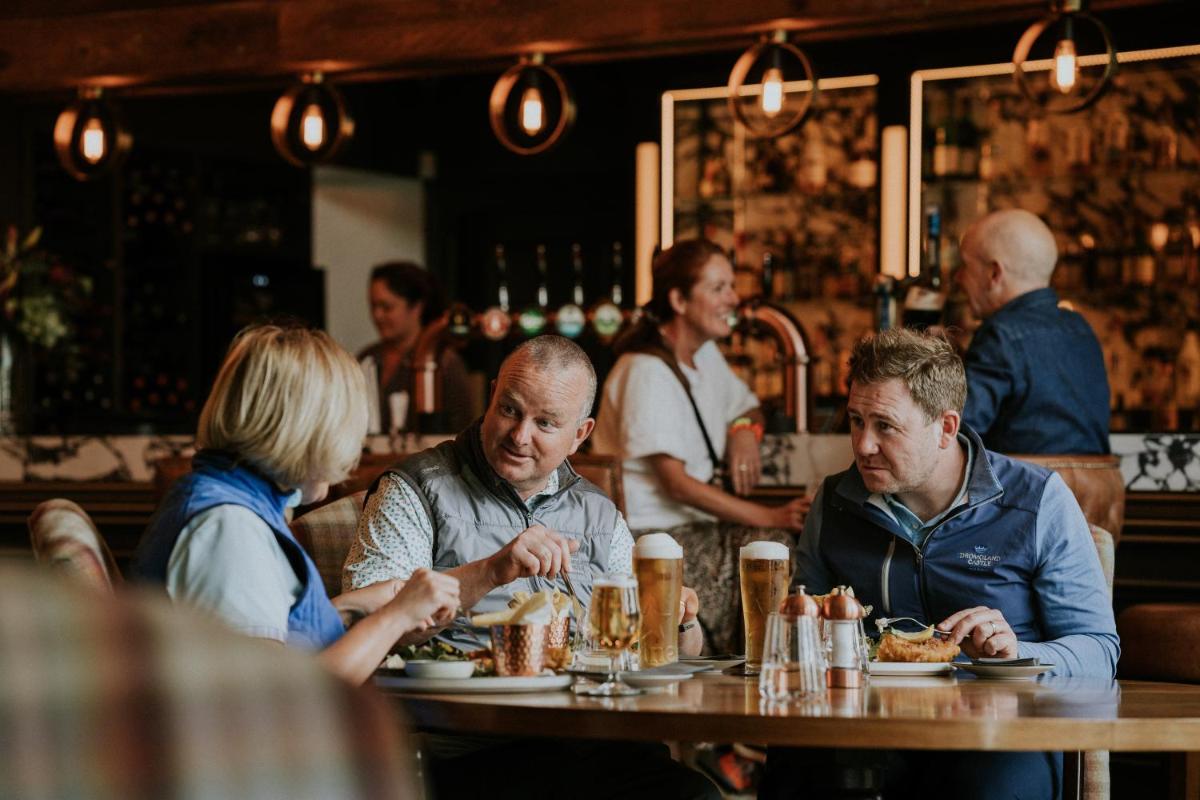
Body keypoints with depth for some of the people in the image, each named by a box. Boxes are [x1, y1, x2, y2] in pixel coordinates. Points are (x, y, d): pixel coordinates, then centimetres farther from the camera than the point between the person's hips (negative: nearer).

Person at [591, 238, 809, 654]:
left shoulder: (705, 355, 13)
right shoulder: (647, 372, -16)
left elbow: (746, 406, 31)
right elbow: (675, 482, -20)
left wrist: (744, 429, 4)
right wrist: (769, 517, -24)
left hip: (692, 524, 9)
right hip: (650, 537, -9)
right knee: (777, 545, -24)